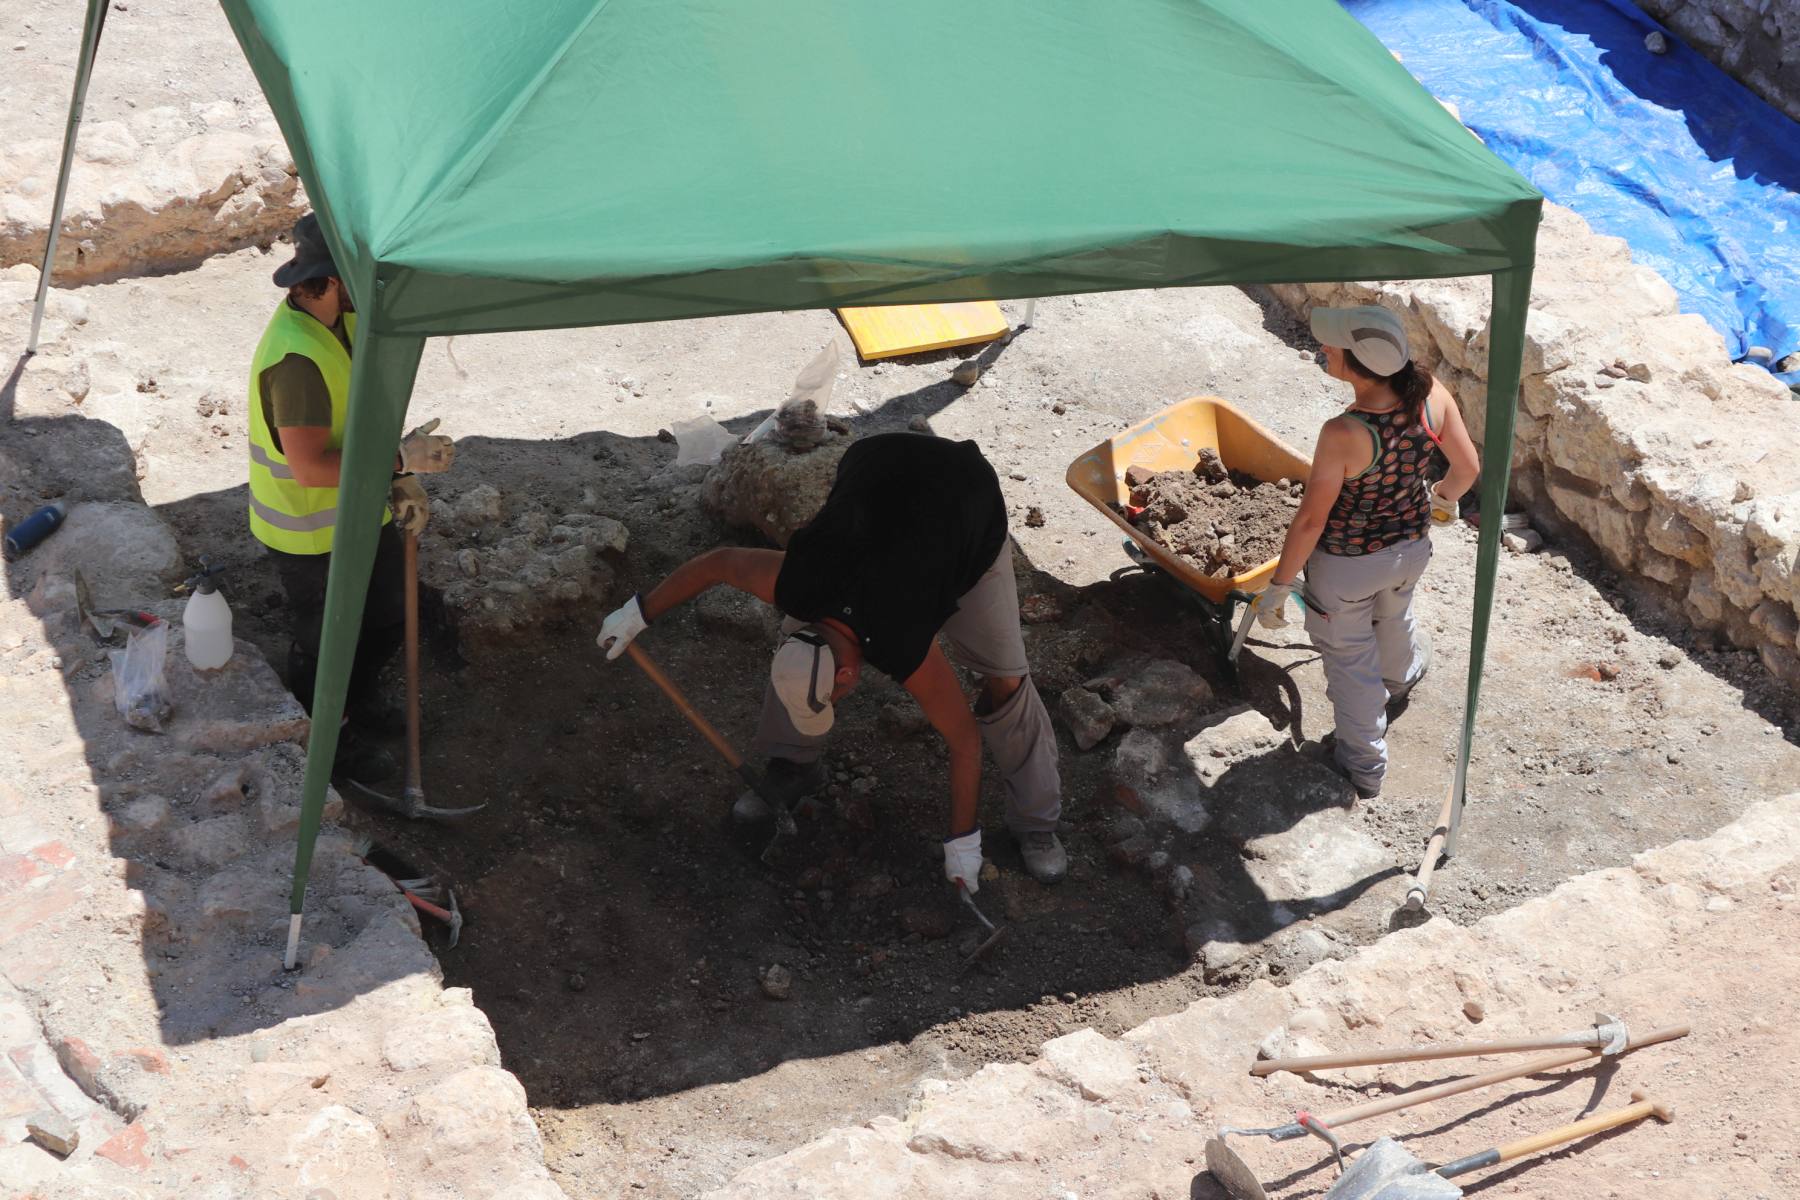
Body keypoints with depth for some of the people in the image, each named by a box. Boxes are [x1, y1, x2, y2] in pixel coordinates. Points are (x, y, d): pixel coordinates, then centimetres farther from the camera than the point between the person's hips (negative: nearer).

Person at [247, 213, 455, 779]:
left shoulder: (343, 320, -3)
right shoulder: (296, 357, -35)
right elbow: (310, 467, -34)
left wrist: (402, 481, 1)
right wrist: (401, 459, -31)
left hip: (360, 509, 9)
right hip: (309, 533, -9)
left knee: (388, 616, 27)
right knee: (322, 643, 14)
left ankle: (354, 699, 53)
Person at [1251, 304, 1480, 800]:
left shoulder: (1343, 434, -36)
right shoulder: (1432, 395, -21)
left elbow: (1311, 520, -26)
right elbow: (1468, 467, -5)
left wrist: (1279, 584, -12)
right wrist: (1444, 497, 18)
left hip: (1346, 564, -6)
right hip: (1410, 548, 6)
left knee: (1350, 660, 20)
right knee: (1393, 618, 38)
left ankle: (1364, 769, 38)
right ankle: (1401, 679, 70)